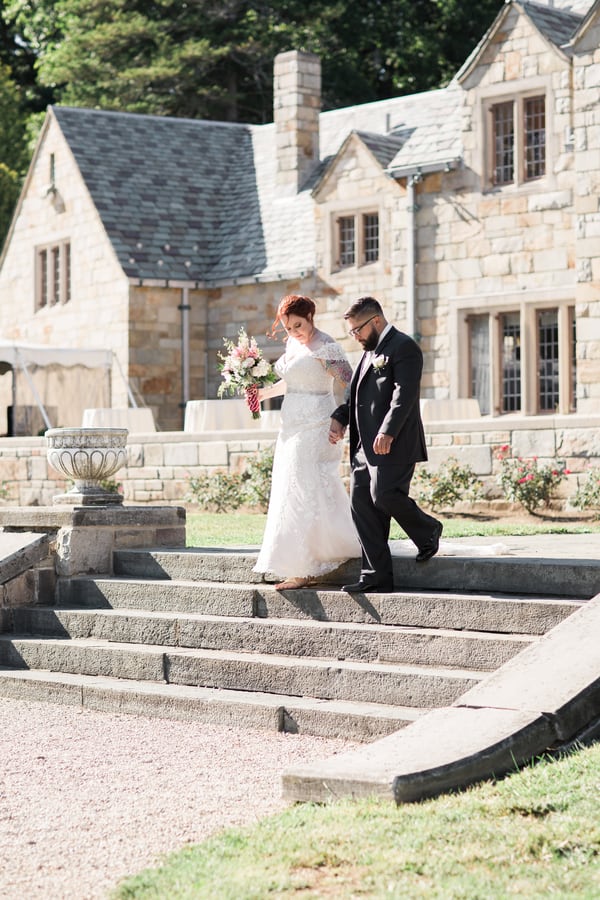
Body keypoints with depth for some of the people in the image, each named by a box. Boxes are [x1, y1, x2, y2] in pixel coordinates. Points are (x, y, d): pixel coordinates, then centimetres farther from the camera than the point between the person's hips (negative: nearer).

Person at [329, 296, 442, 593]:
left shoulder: (403, 347, -7)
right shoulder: (370, 352, 23)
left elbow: (404, 394, -17)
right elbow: (356, 395, 26)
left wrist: (387, 433, -26)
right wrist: (340, 418, 8)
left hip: (392, 445, -9)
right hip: (365, 446, 9)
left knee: (384, 495, -17)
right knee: (361, 504, 3)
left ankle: (428, 531, 12)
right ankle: (376, 576, 5)